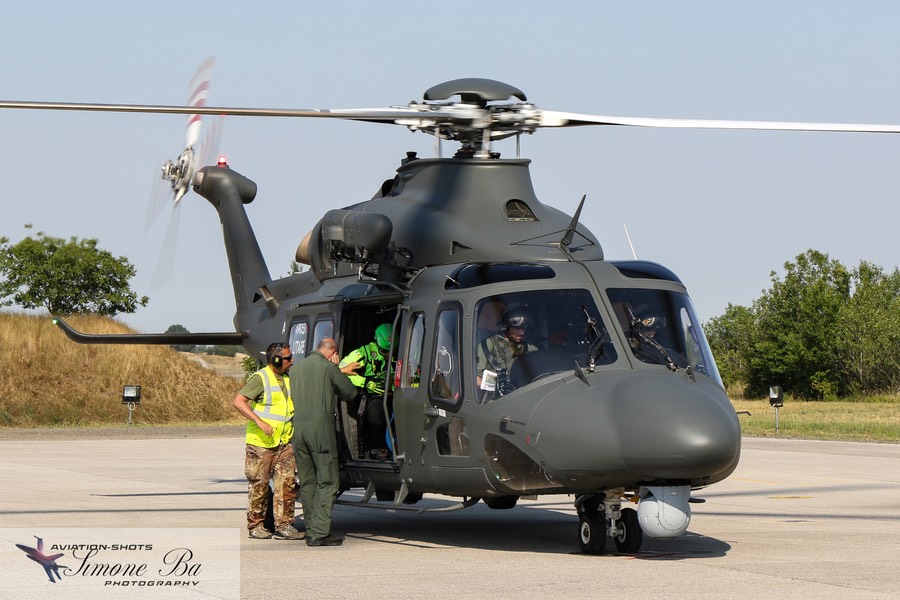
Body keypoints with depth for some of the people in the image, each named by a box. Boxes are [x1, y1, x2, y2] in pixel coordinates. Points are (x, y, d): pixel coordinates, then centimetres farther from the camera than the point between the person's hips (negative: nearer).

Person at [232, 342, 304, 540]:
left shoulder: (288, 379, 15)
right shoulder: (260, 379, -8)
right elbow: (238, 402, -17)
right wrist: (259, 421, -24)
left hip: (285, 443, 6)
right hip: (261, 443, -6)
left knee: (287, 483, -3)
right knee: (259, 485, 1)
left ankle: (283, 525, 0)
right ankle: (256, 526, 11)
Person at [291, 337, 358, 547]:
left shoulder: (296, 367, 15)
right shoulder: (328, 367, -4)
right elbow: (350, 393, 3)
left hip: (297, 425, 6)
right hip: (320, 426, -6)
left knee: (307, 481, 13)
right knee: (327, 481, -3)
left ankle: (311, 529, 14)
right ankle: (319, 532, -11)